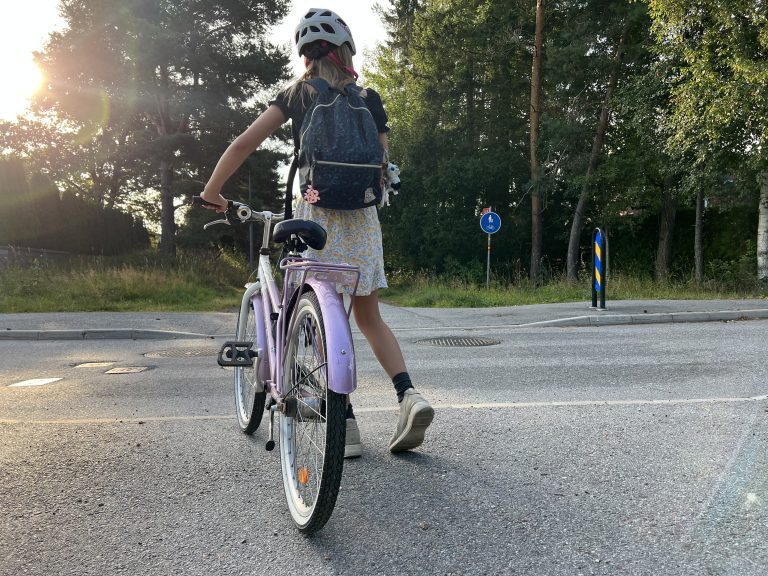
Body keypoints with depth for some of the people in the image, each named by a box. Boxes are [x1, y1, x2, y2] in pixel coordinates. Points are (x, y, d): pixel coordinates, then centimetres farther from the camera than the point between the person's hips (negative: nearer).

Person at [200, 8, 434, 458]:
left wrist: (212, 191, 11)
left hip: (317, 215, -2)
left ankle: (347, 427, 3)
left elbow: (244, 144, 0)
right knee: (369, 316, 15)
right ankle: (409, 395, -2)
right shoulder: (369, 99, 10)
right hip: (363, 218, 3)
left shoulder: (296, 94, 6)